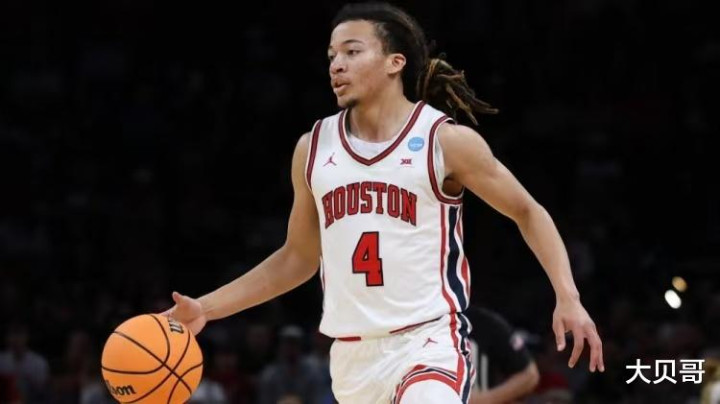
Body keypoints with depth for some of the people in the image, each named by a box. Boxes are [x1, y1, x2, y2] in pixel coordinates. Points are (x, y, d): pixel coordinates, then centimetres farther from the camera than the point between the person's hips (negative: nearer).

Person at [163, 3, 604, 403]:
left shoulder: (447, 140, -5)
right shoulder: (314, 148, 8)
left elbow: (528, 212, 5)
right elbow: (298, 259, 18)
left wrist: (568, 298, -8)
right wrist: (205, 308, 11)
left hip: (429, 341, -5)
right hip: (352, 353, 5)